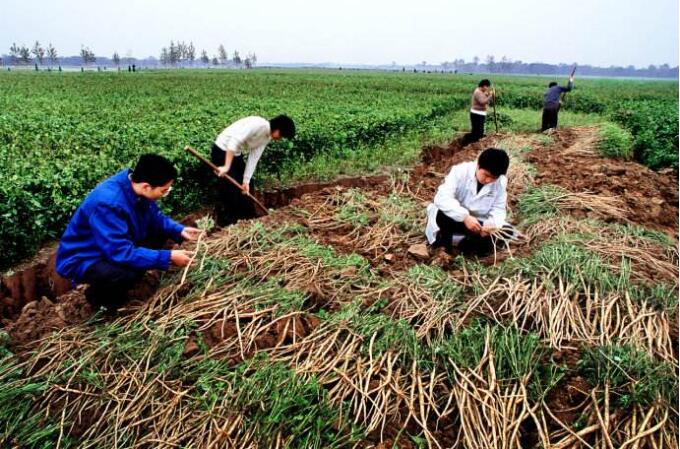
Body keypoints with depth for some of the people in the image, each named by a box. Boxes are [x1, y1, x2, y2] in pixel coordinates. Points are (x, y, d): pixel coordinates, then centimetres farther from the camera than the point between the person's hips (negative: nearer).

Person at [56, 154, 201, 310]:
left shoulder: (135, 185, -11)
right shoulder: (108, 203, -35)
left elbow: (155, 217, 7)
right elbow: (122, 253, -35)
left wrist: (179, 230, -9)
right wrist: (168, 257, -31)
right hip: (82, 260, -8)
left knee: (160, 232, 0)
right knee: (127, 272, -35)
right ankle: (98, 295, 1)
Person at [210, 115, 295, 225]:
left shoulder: (267, 137, 1)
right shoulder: (258, 124, -28)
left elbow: (253, 158, 2)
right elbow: (234, 141, -32)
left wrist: (246, 180, -3)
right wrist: (227, 166, -33)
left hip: (236, 153, 10)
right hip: (222, 151, -9)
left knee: (246, 187, 14)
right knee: (230, 189, -9)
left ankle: (247, 219, 27)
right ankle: (226, 223, 4)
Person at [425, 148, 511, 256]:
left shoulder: (501, 182, -9)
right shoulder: (460, 171, -21)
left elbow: (498, 209, -7)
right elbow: (442, 198, -32)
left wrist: (492, 225, -31)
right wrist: (465, 217, -43)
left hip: (478, 223, 4)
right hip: (456, 219, -3)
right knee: (443, 214, -37)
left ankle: (466, 245, -1)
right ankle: (444, 246, -8)